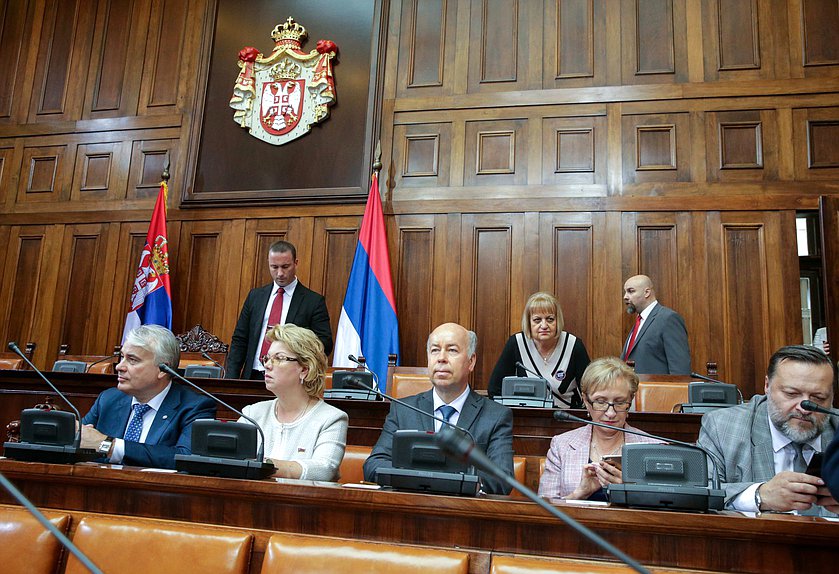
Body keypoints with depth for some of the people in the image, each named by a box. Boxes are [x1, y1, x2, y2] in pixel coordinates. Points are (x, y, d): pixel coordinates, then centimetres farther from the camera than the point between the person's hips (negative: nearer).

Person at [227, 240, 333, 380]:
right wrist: (231, 379, 5)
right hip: (253, 377, 3)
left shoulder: (314, 301, 1)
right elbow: (239, 339, 14)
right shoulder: (255, 295, 13)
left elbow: (326, 345, -2)